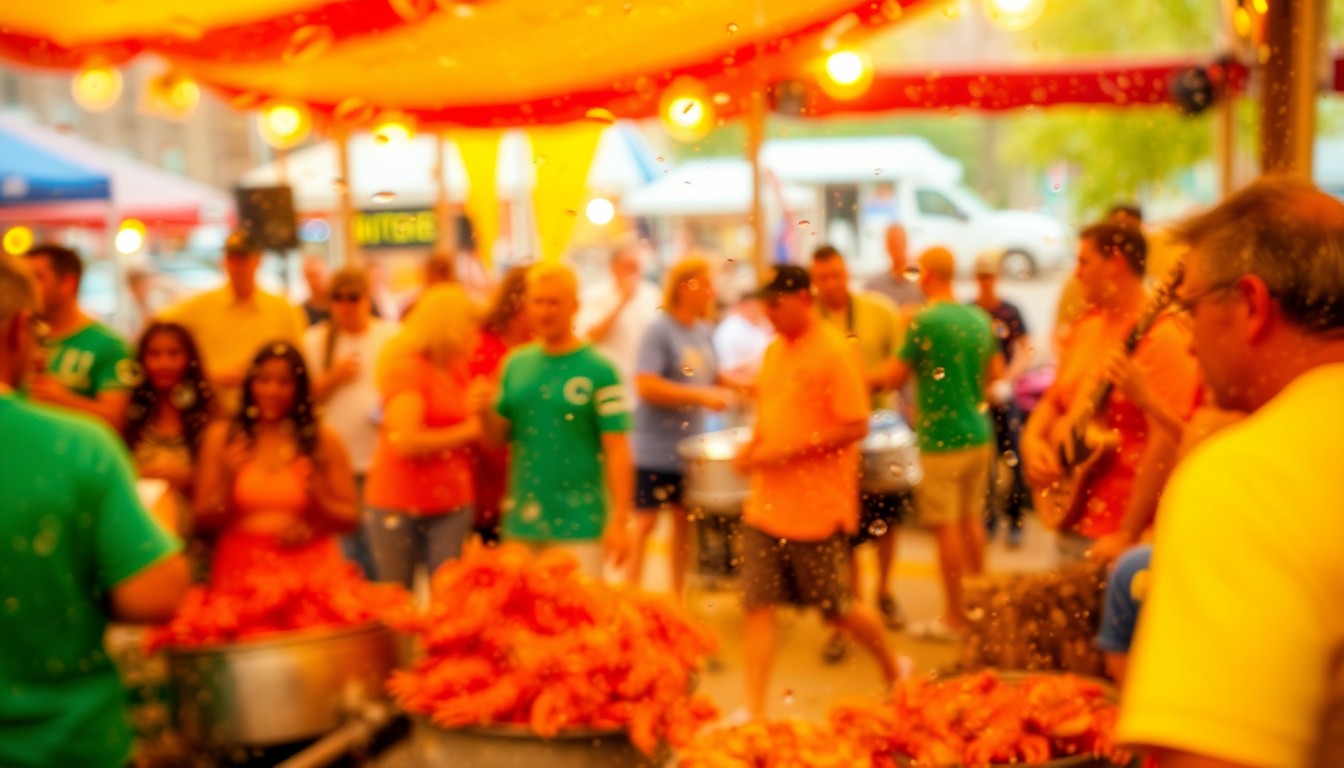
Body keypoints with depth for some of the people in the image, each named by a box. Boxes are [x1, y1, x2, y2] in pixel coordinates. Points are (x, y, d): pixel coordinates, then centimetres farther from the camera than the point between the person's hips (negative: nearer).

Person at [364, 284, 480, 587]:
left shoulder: (459, 367, 9)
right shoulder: (407, 366, -11)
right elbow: (407, 442, -20)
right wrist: (470, 430, -12)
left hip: (452, 505, 5)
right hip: (399, 505, -5)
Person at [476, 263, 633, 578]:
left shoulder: (599, 370, -8)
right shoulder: (516, 364, 7)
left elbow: (617, 449, -9)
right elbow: (498, 437, 12)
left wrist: (619, 521, -13)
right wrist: (485, 411, -9)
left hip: (578, 527, -5)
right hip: (521, 523, 5)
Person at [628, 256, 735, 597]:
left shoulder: (705, 333, 9)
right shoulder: (659, 331, -13)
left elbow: (713, 379, 19)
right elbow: (646, 386, -22)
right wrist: (702, 395, -23)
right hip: (655, 447, -7)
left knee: (684, 519, 12)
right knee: (645, 522, -4)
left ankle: (677, 598, 22)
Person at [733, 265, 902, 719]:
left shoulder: (835, 353, -12)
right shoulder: (775, 351, 12)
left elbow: (856, 427, -17)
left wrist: (788, 451, -20)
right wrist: (752, 448, 2)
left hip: (816, 507, -7)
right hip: (766, 505, 7)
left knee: (834, 607, 7)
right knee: (758, 604, 1)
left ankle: (894, 670, 32)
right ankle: (754, 711, 6)